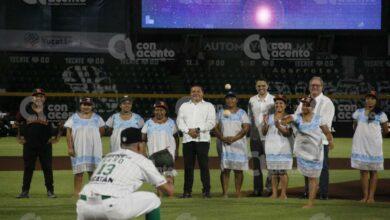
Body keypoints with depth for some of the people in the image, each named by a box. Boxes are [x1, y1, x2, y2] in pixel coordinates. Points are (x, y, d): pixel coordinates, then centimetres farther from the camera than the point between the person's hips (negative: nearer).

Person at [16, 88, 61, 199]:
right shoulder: (26, 109, 6)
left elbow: (55, 124, 11)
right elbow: (20, 124, 15)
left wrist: (55, 136, 1)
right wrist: (20, 136, 7)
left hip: (45, 144, 0)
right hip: (29, 143, 1)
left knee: (47, 168, 2)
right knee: (28, 168, 4)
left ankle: (50, 191, 8)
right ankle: (25, 191, 8)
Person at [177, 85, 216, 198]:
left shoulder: (208, 106, 12)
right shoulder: (184, 106, 20)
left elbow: (211, 122, -1)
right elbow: (180, 121, 7)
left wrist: (198, 129, -14)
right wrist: (188, 130, -10)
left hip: (203, 139, -3)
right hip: (187, 139, 3)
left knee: (204, 165, -8)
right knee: (188, 166, 0)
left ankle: (206, 190, -8)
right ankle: (187, 191, 3)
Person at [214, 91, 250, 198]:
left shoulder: (241, 113, 6)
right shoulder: (221, 113, 14)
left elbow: (246, 128, -4)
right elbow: (216, 128, 8)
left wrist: (234, 138, -17)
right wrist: (223, 138, -10)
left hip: (239, 144, -1)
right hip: (224, 144, 1)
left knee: (238, 169, -2)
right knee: (225, 169, -6)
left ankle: (238, 192, 2)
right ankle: (224, 193, -8)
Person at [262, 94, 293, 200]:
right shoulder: (270, 117, 12)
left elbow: (289, 133, -12)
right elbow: (264, 133, 10)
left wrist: (279, 127, -26)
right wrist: (265, 124, -9)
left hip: (283, 148, -4)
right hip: (271, 149, 4)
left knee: (282, 172, -5)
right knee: (273, 172, 5)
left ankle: (283, 194, -1)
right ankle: (274, 193, 9)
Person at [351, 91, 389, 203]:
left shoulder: (380, 114, 1)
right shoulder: (359, 112, 6)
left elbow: (385, 130, 9)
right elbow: (355, 126, 16)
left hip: (374, 145, -1)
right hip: (361, 144, 1)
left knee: (373, 171, 2)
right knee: (363, 171, 2)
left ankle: (371, 196, 3)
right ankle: (365, 196, 5)